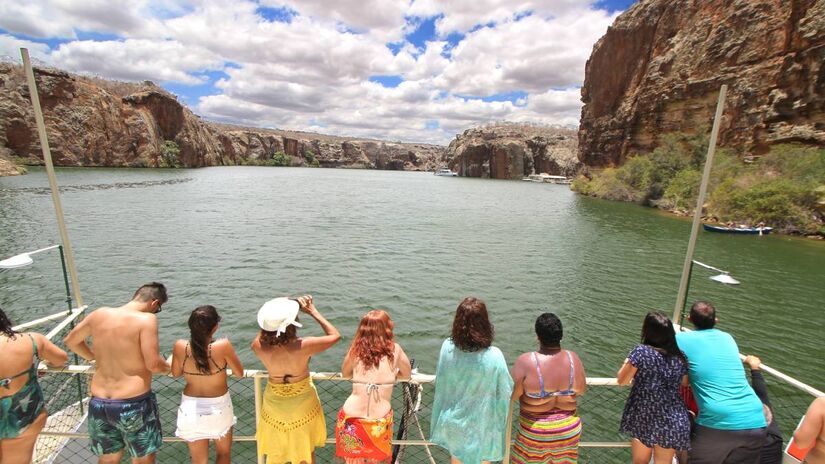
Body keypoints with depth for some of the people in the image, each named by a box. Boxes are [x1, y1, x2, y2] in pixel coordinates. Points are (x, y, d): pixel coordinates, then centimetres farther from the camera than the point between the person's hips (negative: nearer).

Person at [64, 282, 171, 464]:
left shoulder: (100, 314, 0)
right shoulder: (147, 319, -19)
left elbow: (70, 341, 18)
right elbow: (153, 365, -21)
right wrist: (168, 367, 0)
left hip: (98, 403, 6)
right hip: (133, 404, -6)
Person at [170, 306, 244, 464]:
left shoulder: (180, 346, -18)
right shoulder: (223, 346, -27)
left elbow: (176, 373, 3)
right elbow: (239, 373, -11)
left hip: (191, 408, 2)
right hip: (218, 407, -2)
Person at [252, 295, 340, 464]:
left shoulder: (259, 346, -26)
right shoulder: (303, 346, -34)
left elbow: (264, 332, -1)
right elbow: (335, 336, -19)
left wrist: (279, 310, -9)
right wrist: (313, 311, -16)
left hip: (275, 405, 3)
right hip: (302, 404, -2)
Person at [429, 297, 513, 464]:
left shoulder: (447, 347, -23)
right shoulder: (494, 356, -31)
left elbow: (439, 379, -5)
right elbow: (507, 391, -15)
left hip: (453, 418, 3)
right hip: (481, 422, -2)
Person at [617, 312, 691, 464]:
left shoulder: (641, 351, -18)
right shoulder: (680, 357, -3)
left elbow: (622, 380, -9)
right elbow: (684, 383, 15)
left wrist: (626, 364, 8)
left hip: (643, 419, -3)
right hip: (672, 422, 3)